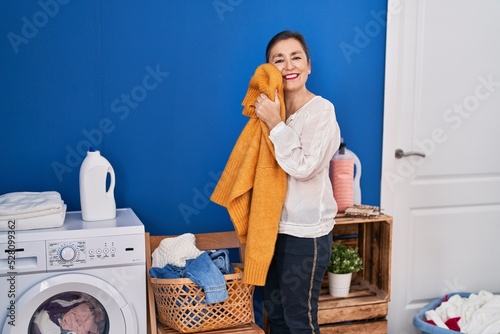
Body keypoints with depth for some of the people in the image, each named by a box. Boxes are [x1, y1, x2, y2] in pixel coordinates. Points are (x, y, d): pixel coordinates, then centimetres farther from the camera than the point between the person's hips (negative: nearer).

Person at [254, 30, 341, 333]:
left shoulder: (321, 110, -13)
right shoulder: (272, 108, 7)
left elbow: (305, 167, -22)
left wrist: (274, 123, -21)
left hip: (306, 231, -7)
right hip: (274, 225, 7)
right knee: (274, 308, 17)